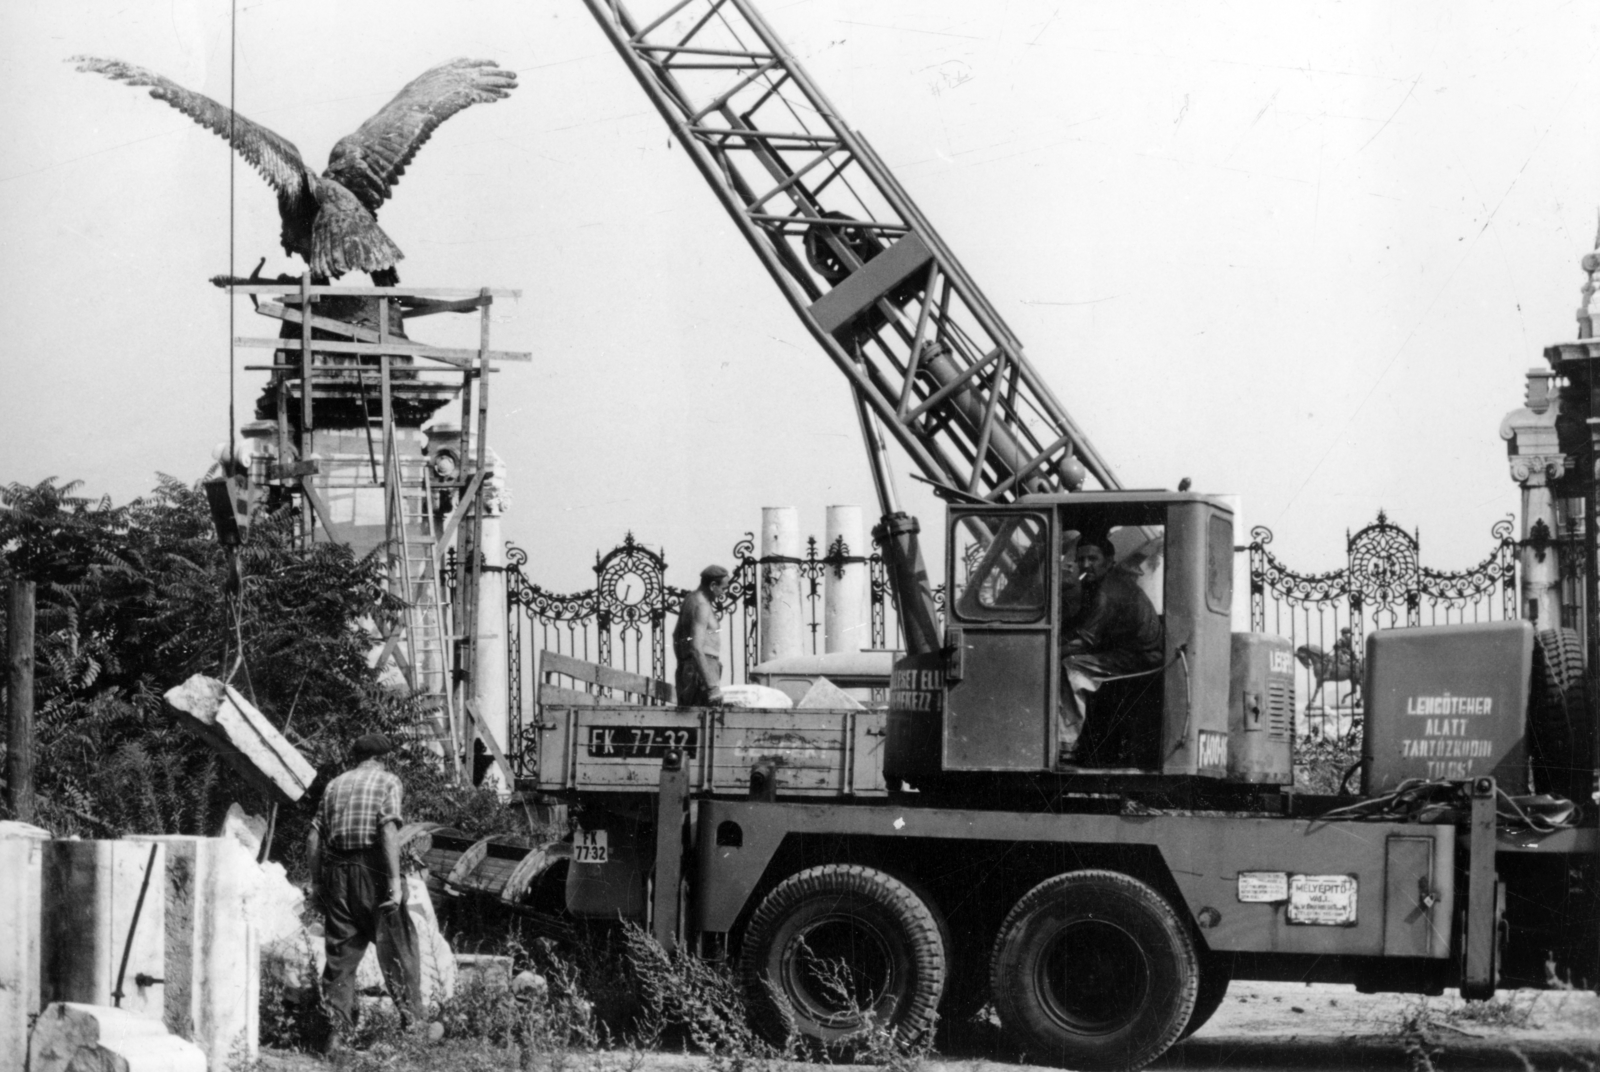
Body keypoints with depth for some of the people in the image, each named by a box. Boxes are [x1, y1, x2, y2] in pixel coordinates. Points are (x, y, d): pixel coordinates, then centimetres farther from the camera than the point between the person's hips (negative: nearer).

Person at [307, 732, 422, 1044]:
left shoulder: (334, 785, 16)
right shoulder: (387, 781, 2)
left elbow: (314, 839, 11)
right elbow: (389, 830, -12)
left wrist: (316, 882, 16)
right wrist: (395, 879, -16)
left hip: (336, 870, 4)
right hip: (372, 869, -4)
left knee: (340, 952, 8)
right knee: (397, 947, 3)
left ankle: (337, 1029, 5)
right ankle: (412, 1020, 0)